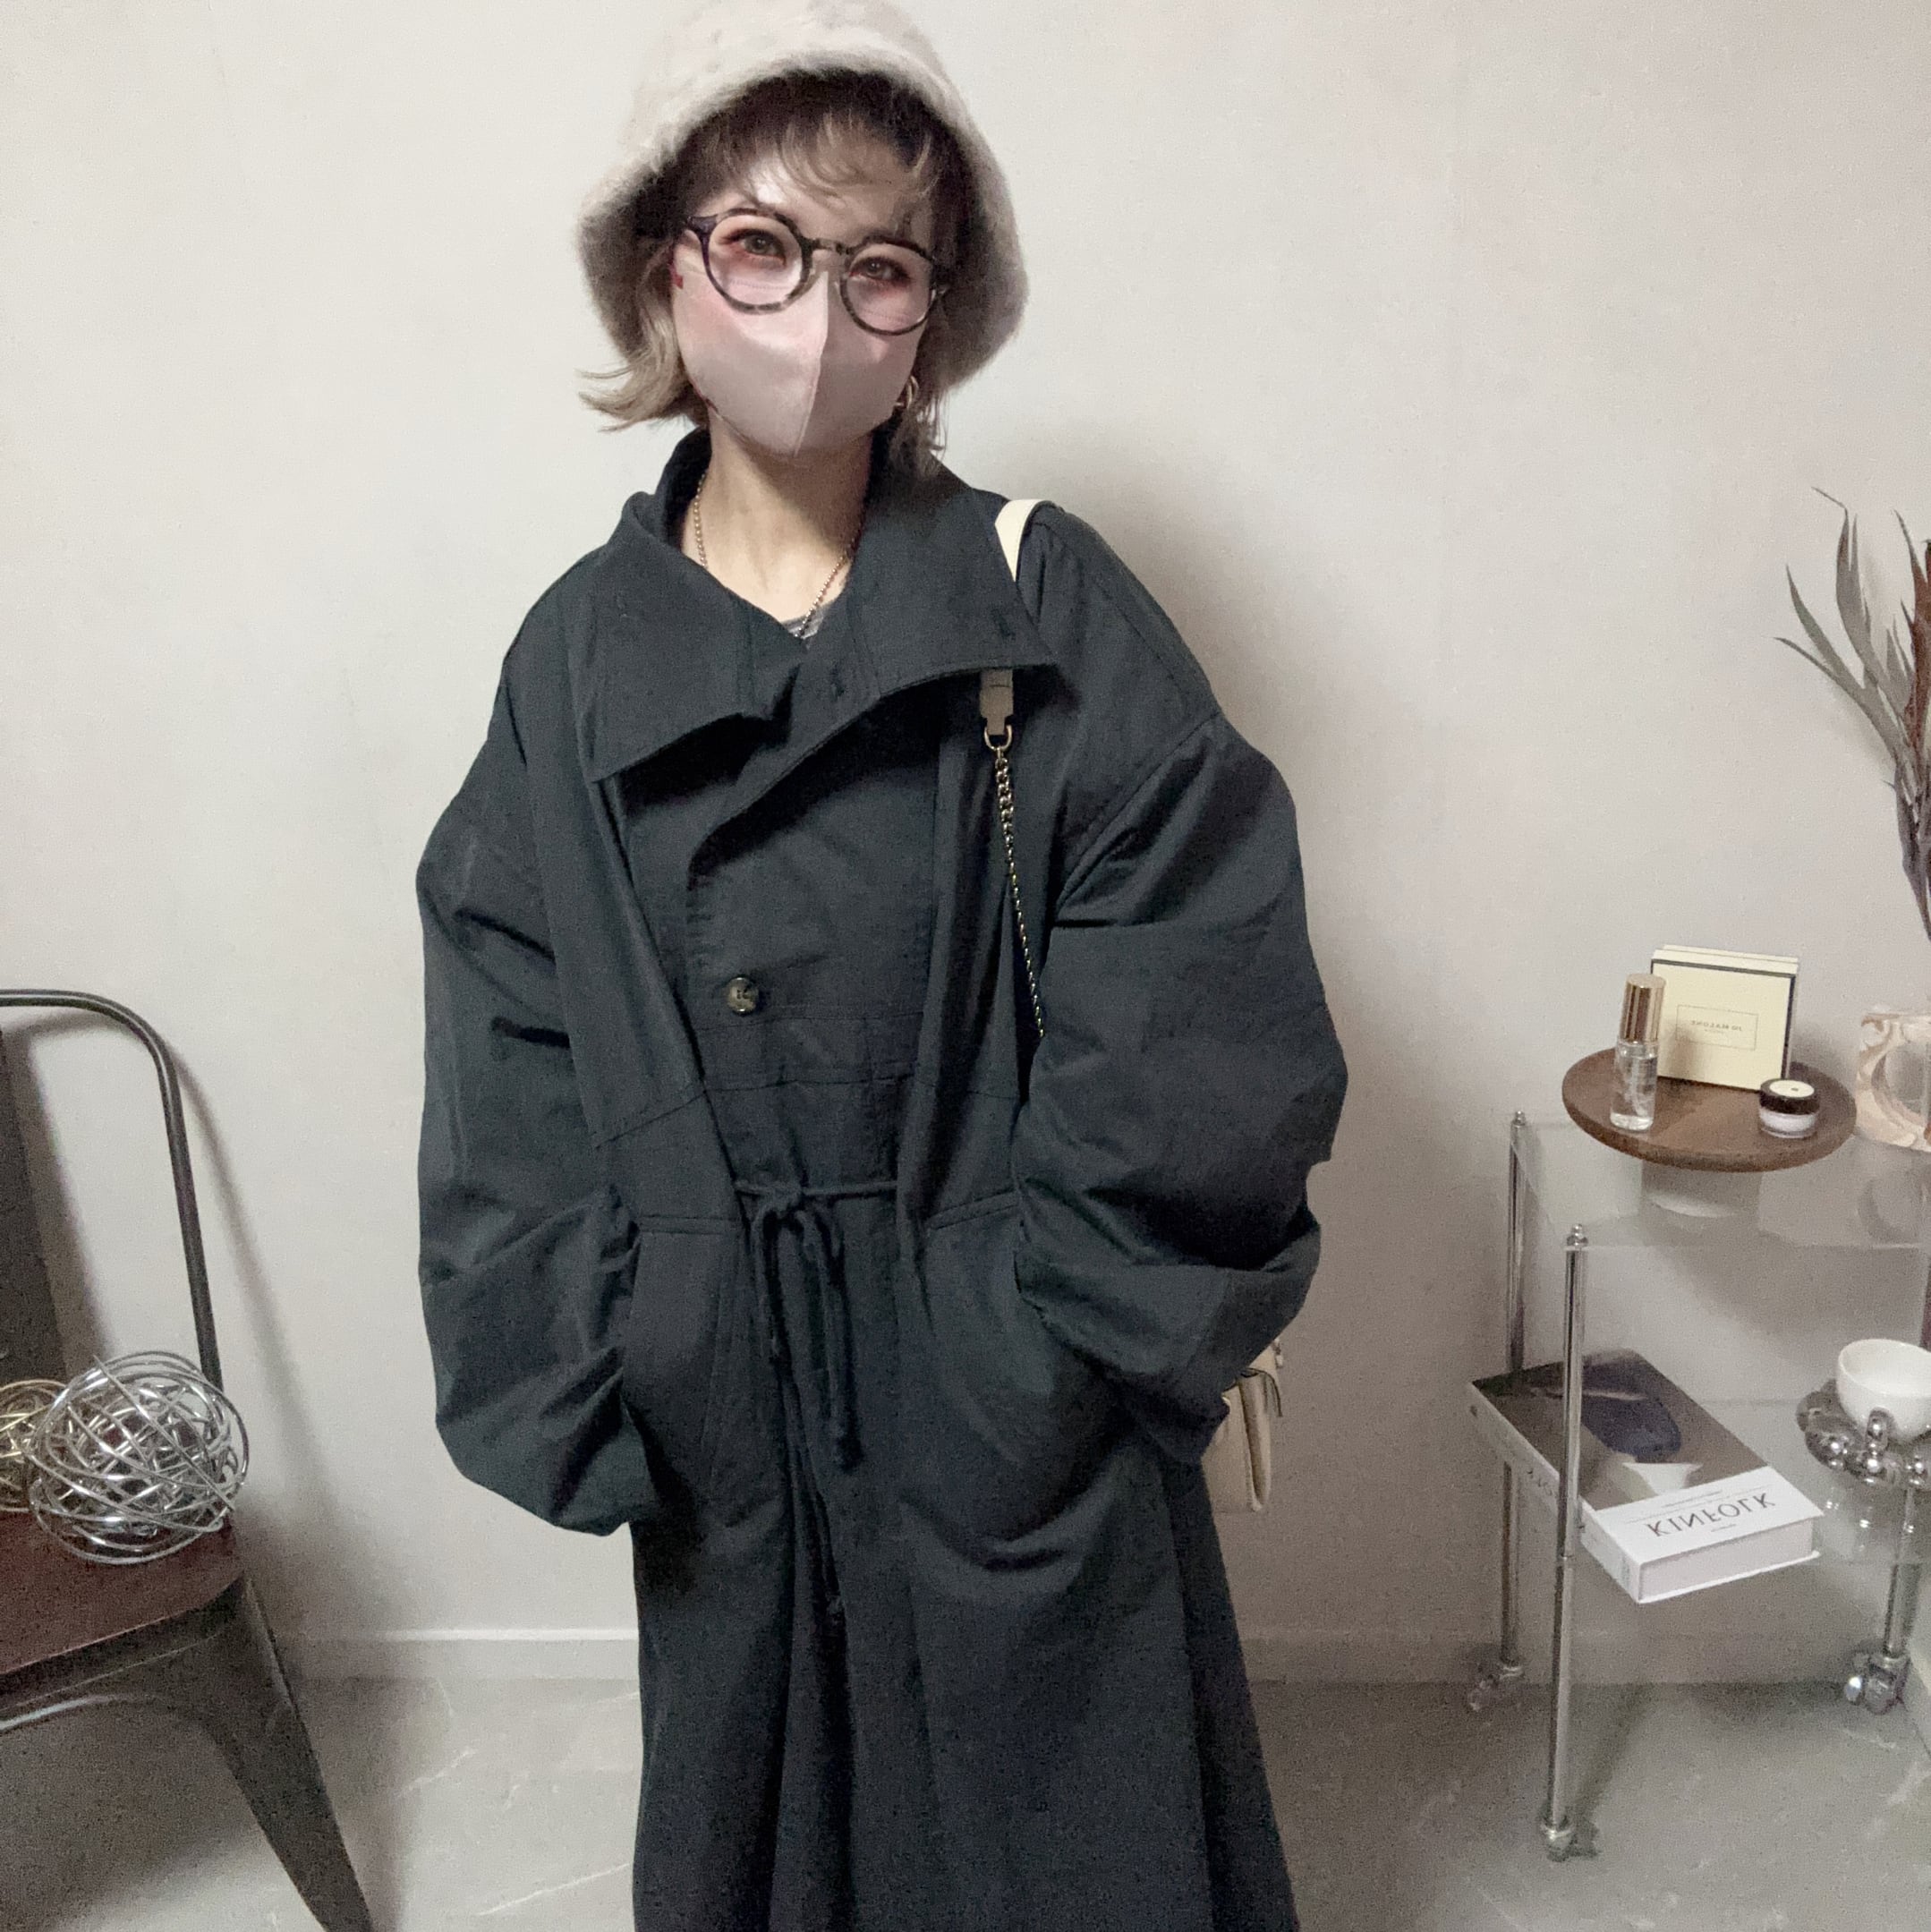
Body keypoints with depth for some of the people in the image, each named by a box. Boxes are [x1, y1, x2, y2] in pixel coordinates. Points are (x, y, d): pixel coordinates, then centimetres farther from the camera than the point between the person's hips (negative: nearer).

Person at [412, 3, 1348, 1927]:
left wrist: (1061, 1322, -13)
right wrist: (582, 1402, -5)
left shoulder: (1051, 612, -7)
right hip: (732, 1425, 3)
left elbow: (1198, 1027, -11)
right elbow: (512, 1094, 0)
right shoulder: (579, 658, 0)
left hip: (1026, 1409, -2)